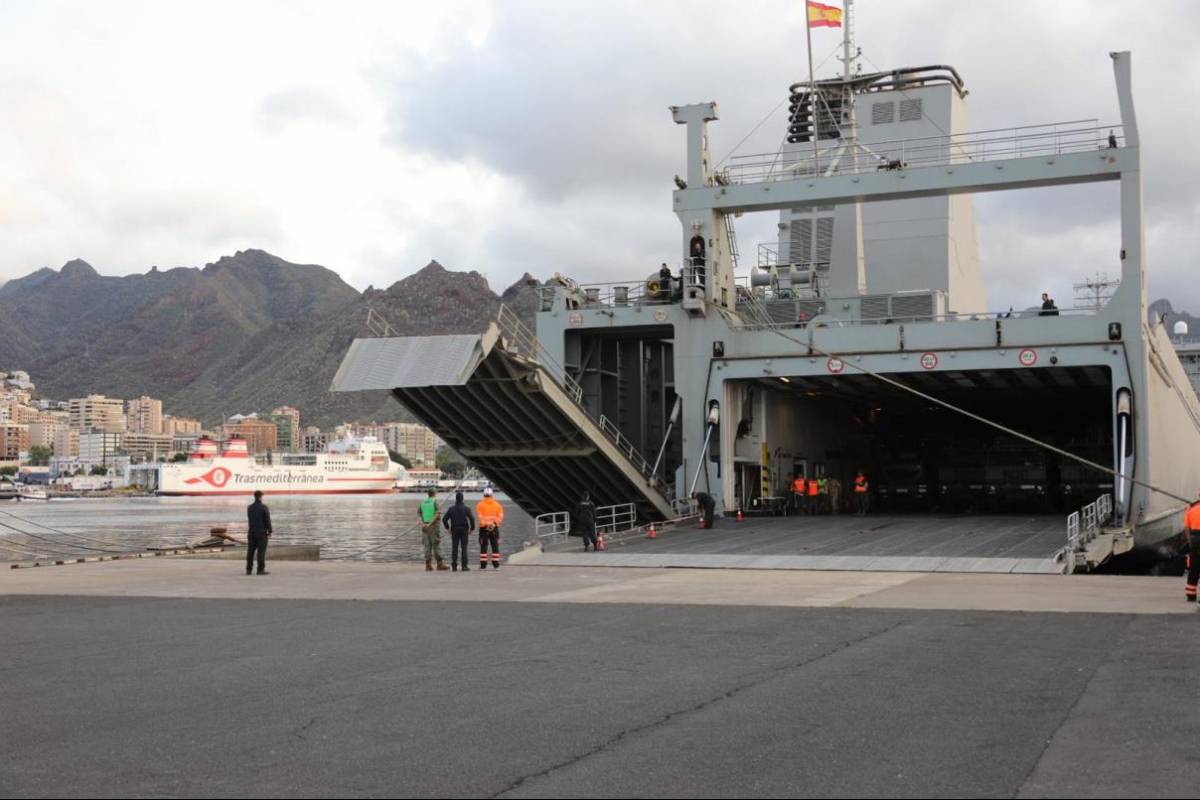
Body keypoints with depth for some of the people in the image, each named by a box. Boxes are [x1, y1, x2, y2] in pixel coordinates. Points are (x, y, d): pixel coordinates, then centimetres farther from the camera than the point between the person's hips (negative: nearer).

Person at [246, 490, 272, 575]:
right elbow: (267, 520, -10)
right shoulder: (264, 507, -10)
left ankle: (249, 569, 7)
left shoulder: (249, 507, 8)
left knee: (250, 551, 7)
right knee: (261, 551, -4)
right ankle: (261, 569, -7)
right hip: (262, 533, -5)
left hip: (251, 532, 5)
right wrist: (270, 531, 2)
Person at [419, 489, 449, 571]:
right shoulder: (435, 501, -6)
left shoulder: (423, 502, 11)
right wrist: (430, 524, -15)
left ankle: (428, 565, 4)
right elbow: (437, 514, -16)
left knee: (427, 546, 6)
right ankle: (440, 564, -4)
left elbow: (418, 514, 4)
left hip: (425, 526, 5)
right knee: (436, 545, -2)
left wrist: (422, 524, -8)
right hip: (434, 526, -5)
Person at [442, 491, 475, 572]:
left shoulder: (451, 509, 2)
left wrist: (447, 528, 10)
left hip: (454, 530, 2)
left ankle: (454, 566, 3)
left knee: (454, 548, 4)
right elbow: (471, 518, -14)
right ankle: (464, 566, -4)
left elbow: (444, 519, -1)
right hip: (464, 530, -2)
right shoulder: (466, 509, -5)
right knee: (464, 548, -1)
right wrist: (472, 528, -1)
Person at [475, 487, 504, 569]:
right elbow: (500, 516, -1)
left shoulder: (480, 504, -1)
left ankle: (483, 565, -1)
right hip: (495, 528, 2)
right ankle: (496, 564, 3)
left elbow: (479, 516, -11)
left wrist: (484, 524, -13)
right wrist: (495, 523, -5)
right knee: (495, 546, 6)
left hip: (484, 528, -2)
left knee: (483, 547, 2)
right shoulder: (497, 504, 6)